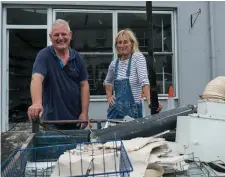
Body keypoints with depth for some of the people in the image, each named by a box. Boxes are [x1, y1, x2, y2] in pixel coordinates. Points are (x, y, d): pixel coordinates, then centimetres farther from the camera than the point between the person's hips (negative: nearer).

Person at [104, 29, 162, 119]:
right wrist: (109, 96, 9)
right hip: (116, 109, 5)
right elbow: (107, 82, 24)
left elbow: (144, 80, -21)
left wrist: (150, 101, -33)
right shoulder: (114, 63, 6)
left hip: (132, 109, -4)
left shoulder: (138, 57, -8)